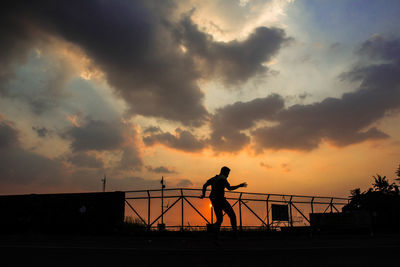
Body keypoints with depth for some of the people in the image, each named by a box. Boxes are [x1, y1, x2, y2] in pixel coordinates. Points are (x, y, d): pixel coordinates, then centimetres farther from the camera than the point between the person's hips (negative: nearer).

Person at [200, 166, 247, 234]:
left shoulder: (213, 178, 18)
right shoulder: (222, 178, -4)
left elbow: (205, 185, 15)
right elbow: (229, 188, -13)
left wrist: (203, 194, 27)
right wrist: (240, 185, -7)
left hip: (213, 200, 8)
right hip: (220, 199, -7)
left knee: (219, 219, 12)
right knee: (232, 216, 1)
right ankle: (235, 232, -8)